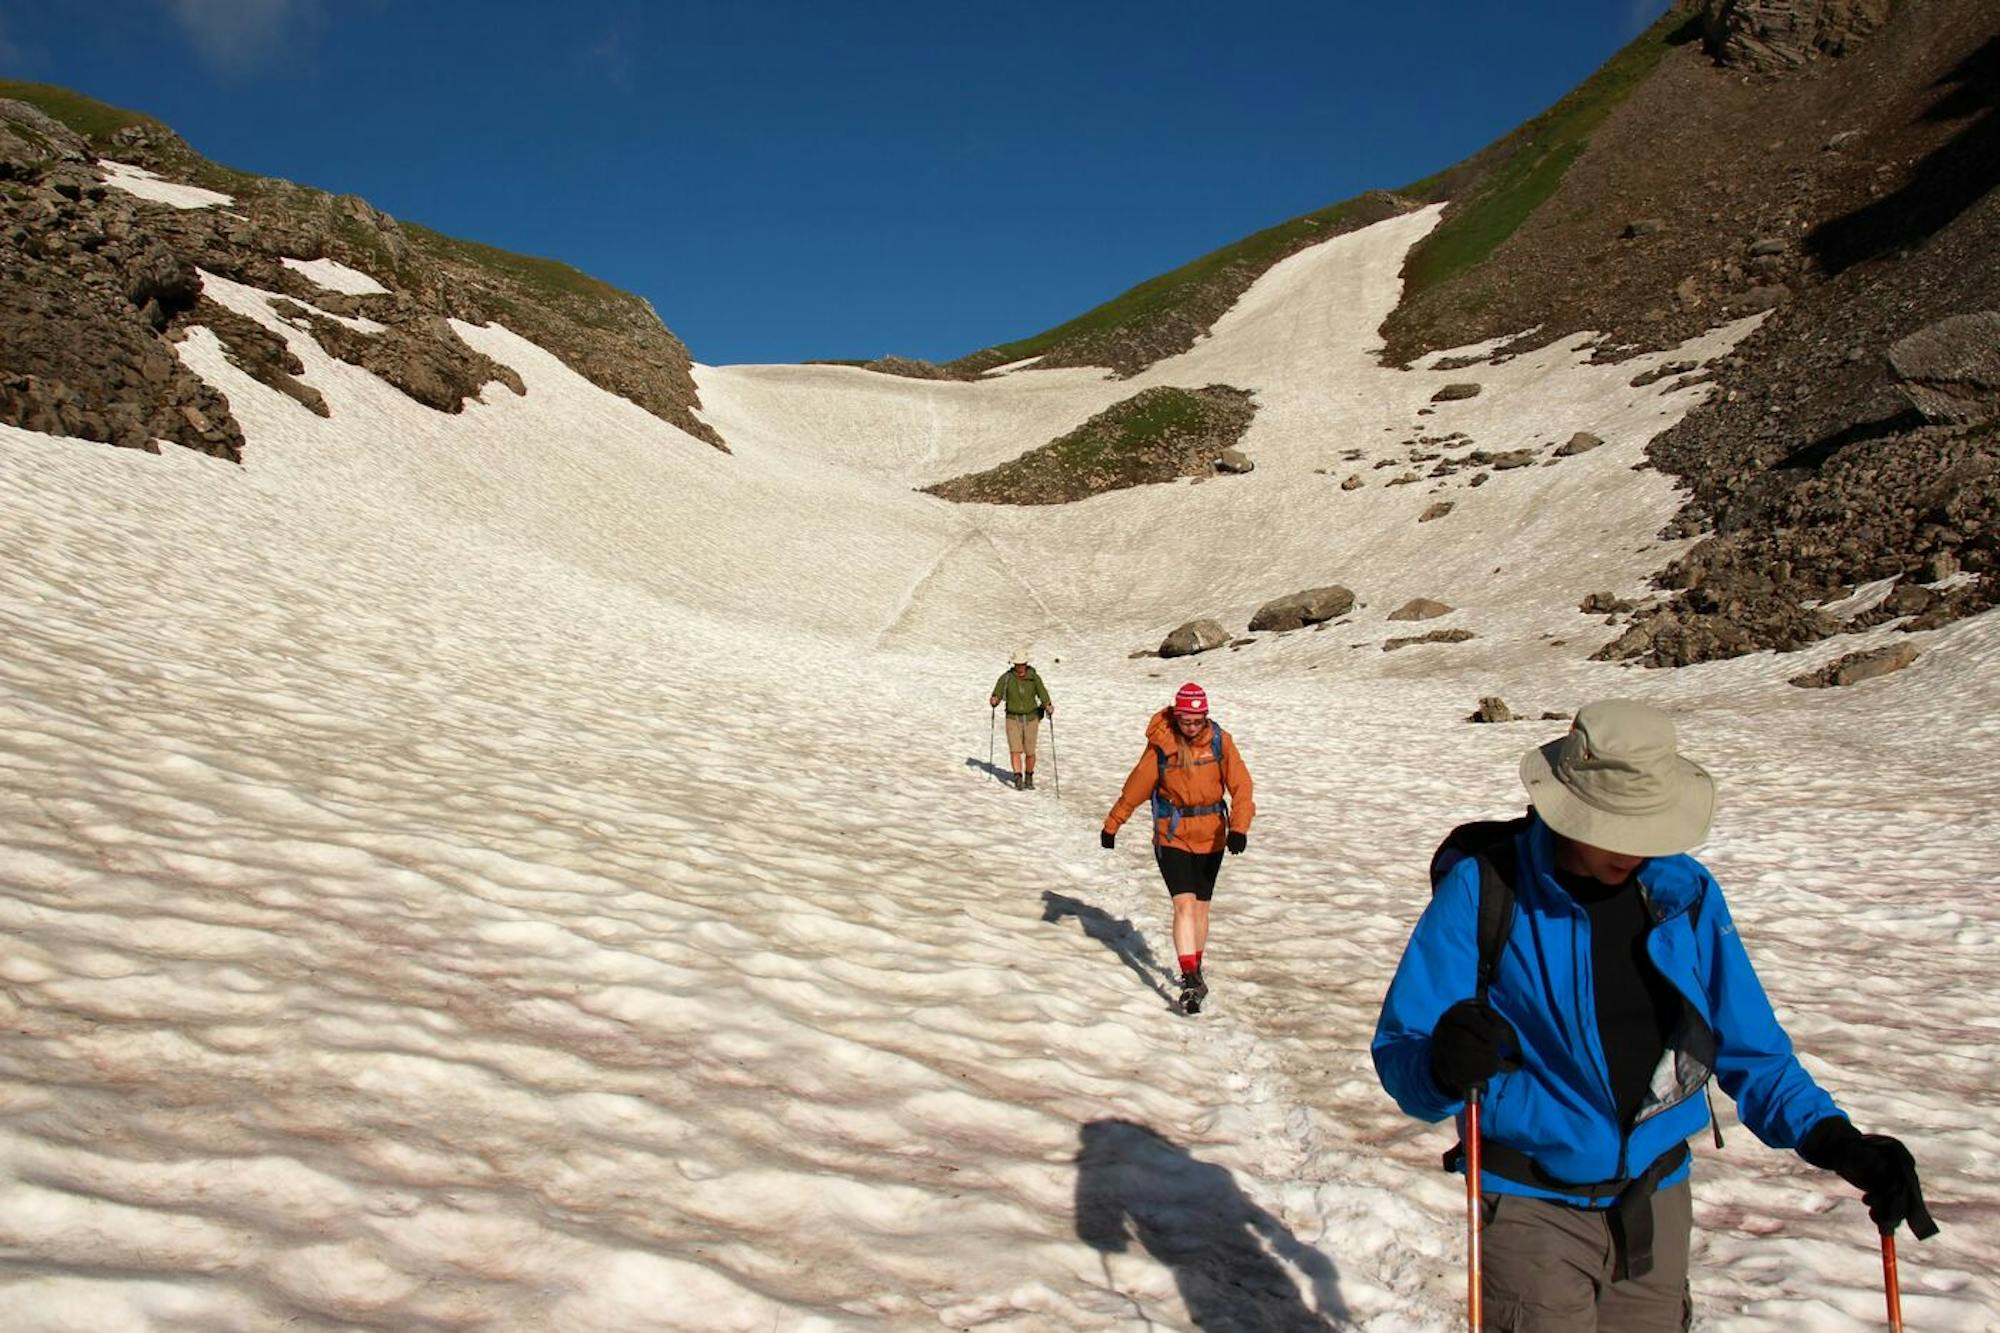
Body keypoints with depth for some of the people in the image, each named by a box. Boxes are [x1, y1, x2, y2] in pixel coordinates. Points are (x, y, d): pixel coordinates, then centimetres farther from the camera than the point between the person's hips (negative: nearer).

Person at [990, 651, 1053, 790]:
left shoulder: (1034, 677, -9)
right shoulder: (1006, 678, -9)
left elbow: (1043, 694, -17)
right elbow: (997, 694, -12)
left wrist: (1048, 706, -37)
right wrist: (993, 701, -36)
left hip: (1031, 718, 0)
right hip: (1013, 718, 0)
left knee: (1030, 752, 2)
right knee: (1015, 749, -15)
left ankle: (1029, 778, 25)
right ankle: (1018, 780, -15)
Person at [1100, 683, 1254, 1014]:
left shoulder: (1220, 741, -7)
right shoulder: (1161, 745, -11)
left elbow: (1240, 785, -12)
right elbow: (1135, 788, -2)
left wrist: (1239, 826, -27)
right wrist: (1111, 825, 5)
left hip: (1211, 837, 2)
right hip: (1172, 837, -2)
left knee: (1200, 907, 12)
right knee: (1184, 904, -14)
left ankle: (1194, 970, 31)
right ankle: (1191, 980, -16)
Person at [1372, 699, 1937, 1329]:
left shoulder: (1686, 891, -2)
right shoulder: (1484, 889, -16)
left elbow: (1748, 1042, 4)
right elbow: (1399, 1053, -18)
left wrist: (1830, 1138, -11)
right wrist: (1442, 1067, -40)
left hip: (1655, 1199, 5)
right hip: (1530, 1205, -4)